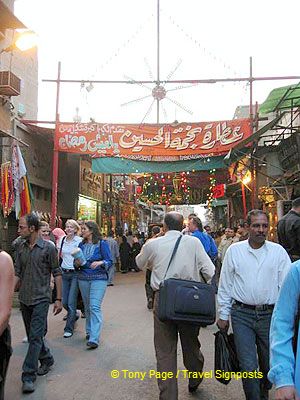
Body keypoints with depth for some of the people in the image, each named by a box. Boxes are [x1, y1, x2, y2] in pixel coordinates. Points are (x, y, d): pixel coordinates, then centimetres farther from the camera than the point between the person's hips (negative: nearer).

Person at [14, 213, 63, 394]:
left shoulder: (48, 248, -11)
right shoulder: (21, 248, 4)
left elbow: (57, 274, -7)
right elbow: (17, 273, 7)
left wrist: (59, 299, -6)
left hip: (41, 299, -6)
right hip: (24, 299, 6)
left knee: (36, 336, -6)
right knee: (33, 335, 16)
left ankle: (29, 376, 3)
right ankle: (47, 359, 37)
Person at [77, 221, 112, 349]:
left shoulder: (102, 244, -6)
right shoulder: (81, 245, 8)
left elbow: (109, 261, -6)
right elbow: (76, 262, 14)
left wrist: (100, 263, -25)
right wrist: (77, 263, -9)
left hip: (99, 278, -5)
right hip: (83, 278, 5)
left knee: (95, 307, -12)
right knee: (87, 306, 14)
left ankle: (94, 339, -11)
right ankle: (89, 331, 31)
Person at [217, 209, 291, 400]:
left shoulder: (278, 251, 0)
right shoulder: (235, 250, -1)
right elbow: (225, 285, 4)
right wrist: (223, 315, 4)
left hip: (270, 314, 2)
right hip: (242, 314, -1)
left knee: (270, 364, 17)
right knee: (248, 366, 0)